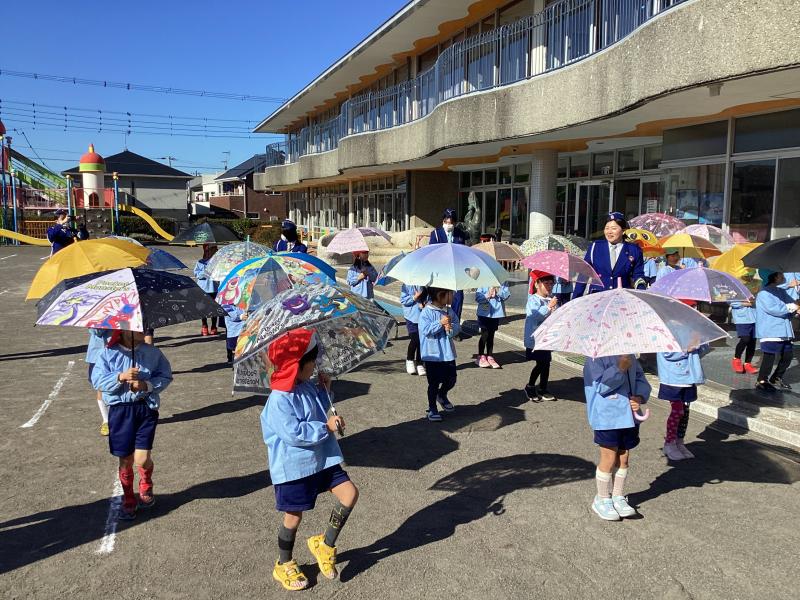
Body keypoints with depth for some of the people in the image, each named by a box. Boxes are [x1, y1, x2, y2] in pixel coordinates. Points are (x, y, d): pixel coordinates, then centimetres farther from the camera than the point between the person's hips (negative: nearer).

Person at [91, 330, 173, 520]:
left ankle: (146, 486, 27)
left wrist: (146, 385, -14)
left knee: (142, 459, -8)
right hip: (119, 410, 0)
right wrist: (120, 377, -20)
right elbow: (97, 380, -5)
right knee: (125, 459, 7)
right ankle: (128, 500, 29)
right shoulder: (108, 353, -1)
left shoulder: (152, 352, 2)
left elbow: (165, 376, 2)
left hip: (146, 407, 0)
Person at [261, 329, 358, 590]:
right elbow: (293, 433, -29)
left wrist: (324, 391, 4)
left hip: (321, 458, 7)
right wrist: (326, 426, -23)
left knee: (349, 492, -1)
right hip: (293, 467, -7)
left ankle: (325, 544, 18)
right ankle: (284, 565, 33)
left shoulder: (308, 387, 3)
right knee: (293, 516, 7)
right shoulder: (280, 400, -23)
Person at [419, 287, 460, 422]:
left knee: (451, 380, 13)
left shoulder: (450, 311, 4)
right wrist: (440, 323, -25)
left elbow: (457, 327, 2)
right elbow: (425, 330, -20)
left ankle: (442, 395, 43)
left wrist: (451, 328, -19)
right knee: (434, 383, 4)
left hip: (448, 353, 6)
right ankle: (432, 409, 19)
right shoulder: (427, 312, -14)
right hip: (433, 355, -6)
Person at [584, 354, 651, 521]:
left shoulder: (629, 353, 9)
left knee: (624, 458, 13)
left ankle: (618, 497, 29)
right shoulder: (597, 355, -13)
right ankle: (602, 500, 20)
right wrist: (620, 368, -25)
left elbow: (640, 377, 12)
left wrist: (640, 396, -6)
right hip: (606, 417, -6)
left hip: (629, 415, 7)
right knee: (609, 458, 1)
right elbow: (600, 385, -19)